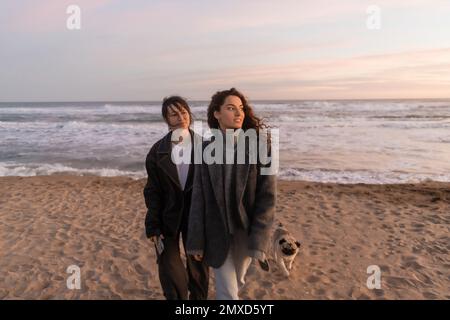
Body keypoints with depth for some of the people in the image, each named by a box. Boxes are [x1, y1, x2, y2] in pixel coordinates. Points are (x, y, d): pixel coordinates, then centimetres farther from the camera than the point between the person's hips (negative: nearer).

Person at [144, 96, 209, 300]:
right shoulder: (158, 150, -3)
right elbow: (152, 189, -2)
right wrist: (153, 225, -6)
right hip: (168, 217, 0)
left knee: (198, 265, 15)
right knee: (169, 267, 8)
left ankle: (198, 297, 39)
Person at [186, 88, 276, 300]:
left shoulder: (259, 145, -10)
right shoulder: (206, 149, -5)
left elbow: (267, 195, -12)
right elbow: (198, 197, -5)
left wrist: (258, 239, -16)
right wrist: (196, 240, -5)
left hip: (246, 230, 1)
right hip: (217, 231, 0)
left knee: (236, 282, 22)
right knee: (227, 291, 5)